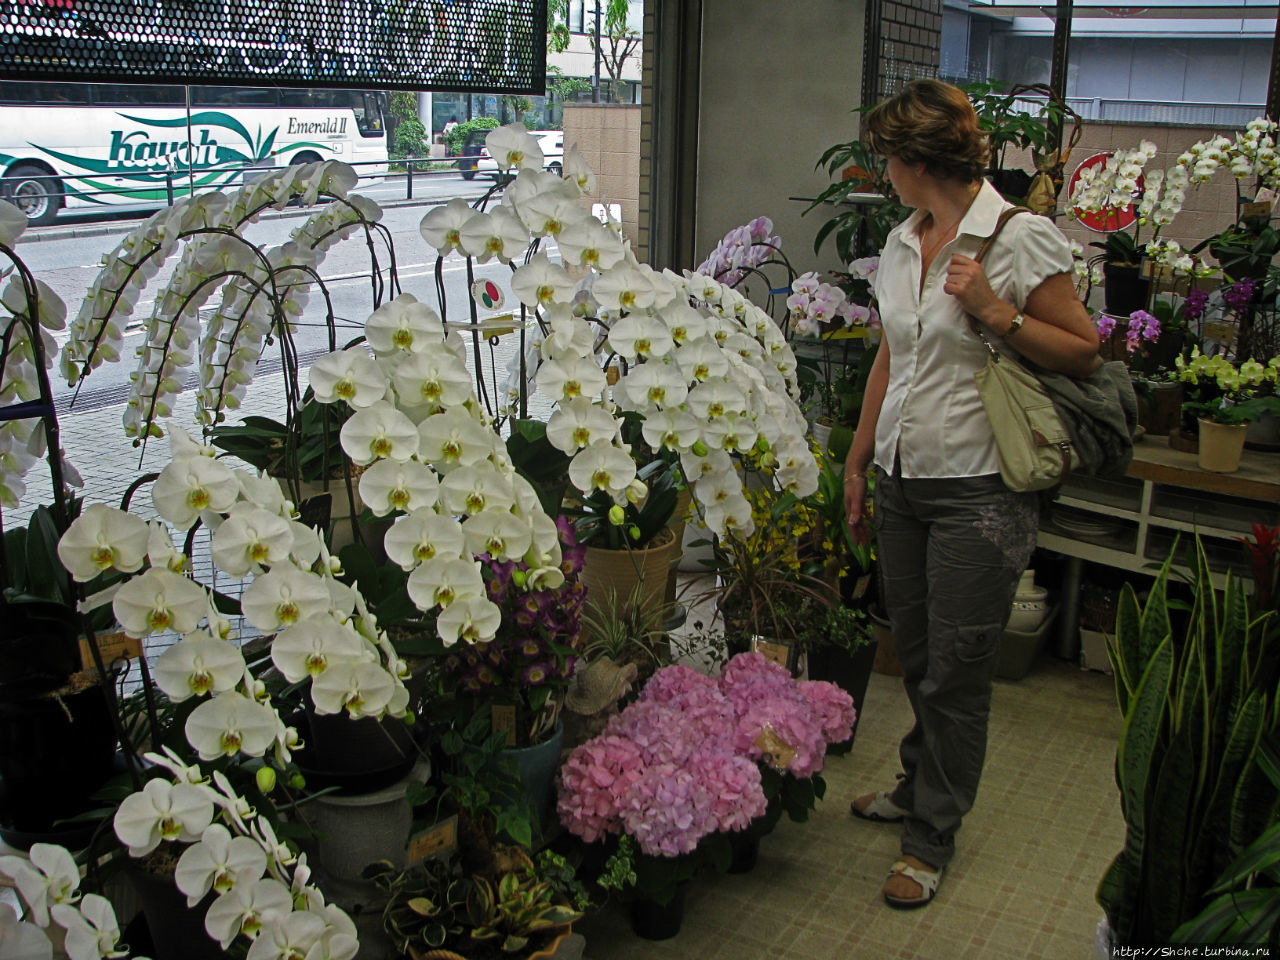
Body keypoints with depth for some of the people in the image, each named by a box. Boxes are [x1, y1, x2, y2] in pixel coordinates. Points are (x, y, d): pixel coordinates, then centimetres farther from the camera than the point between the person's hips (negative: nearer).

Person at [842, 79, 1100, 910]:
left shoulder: (1023, 239, -11)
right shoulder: (903, 242, 9)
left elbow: (1085, 352, -6)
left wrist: (995, 312, -18)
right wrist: (858, 460, 17)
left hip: (977, 490, -6)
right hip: (902, 481, 6)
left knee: (955, 671, 3)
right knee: (915, 656, 17)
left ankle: (933, 836, 20)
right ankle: (920, 786, 40)